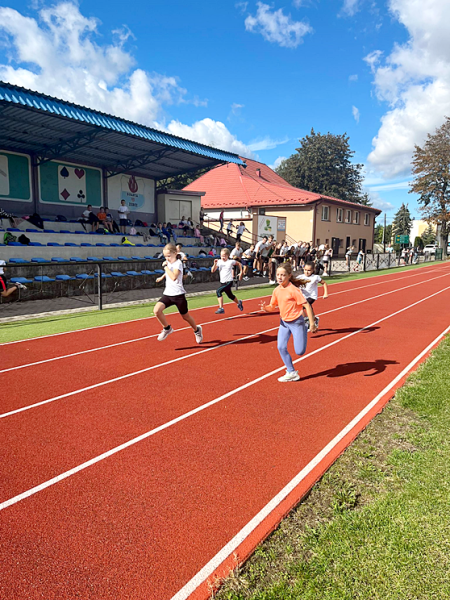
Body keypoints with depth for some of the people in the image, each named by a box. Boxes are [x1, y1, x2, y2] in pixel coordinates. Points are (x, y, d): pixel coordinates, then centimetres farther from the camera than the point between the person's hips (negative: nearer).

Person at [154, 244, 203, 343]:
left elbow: (174, 277, -31)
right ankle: (167, 328, 5)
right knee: (156, 310, -18)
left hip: (178, 294, -6)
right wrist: (162, 277, 43)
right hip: (167, 294, 6)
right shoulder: (169, 263, 8)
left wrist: (165, 267, -24)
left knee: (185, 316, 10)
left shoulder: (178, 263, -13)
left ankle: (197, 330, 39)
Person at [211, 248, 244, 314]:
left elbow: (239, 264, 13)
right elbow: (212, 271, -5)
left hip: (229, 282, -5)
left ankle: (221, 308, -23)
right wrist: (215, 264, -20)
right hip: (222, 282, 5)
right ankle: (239, 302, 52)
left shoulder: (231, 261, -6)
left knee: (218, 292, -25)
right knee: (230, 296, 22)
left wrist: (241, 272, 9)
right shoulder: (219, 262, 0)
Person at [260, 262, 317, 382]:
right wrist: (266, 308, -14)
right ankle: (291, 373, 11)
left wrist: (312, 324, -17)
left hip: (296, 322, -6)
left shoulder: (293, 290, -20)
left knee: (299, 352, -6)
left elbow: (307, 306, -18)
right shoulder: (276, 290, 0)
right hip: (284, 322, 6)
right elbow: (272, 307, 10)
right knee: (281, 347, -4)